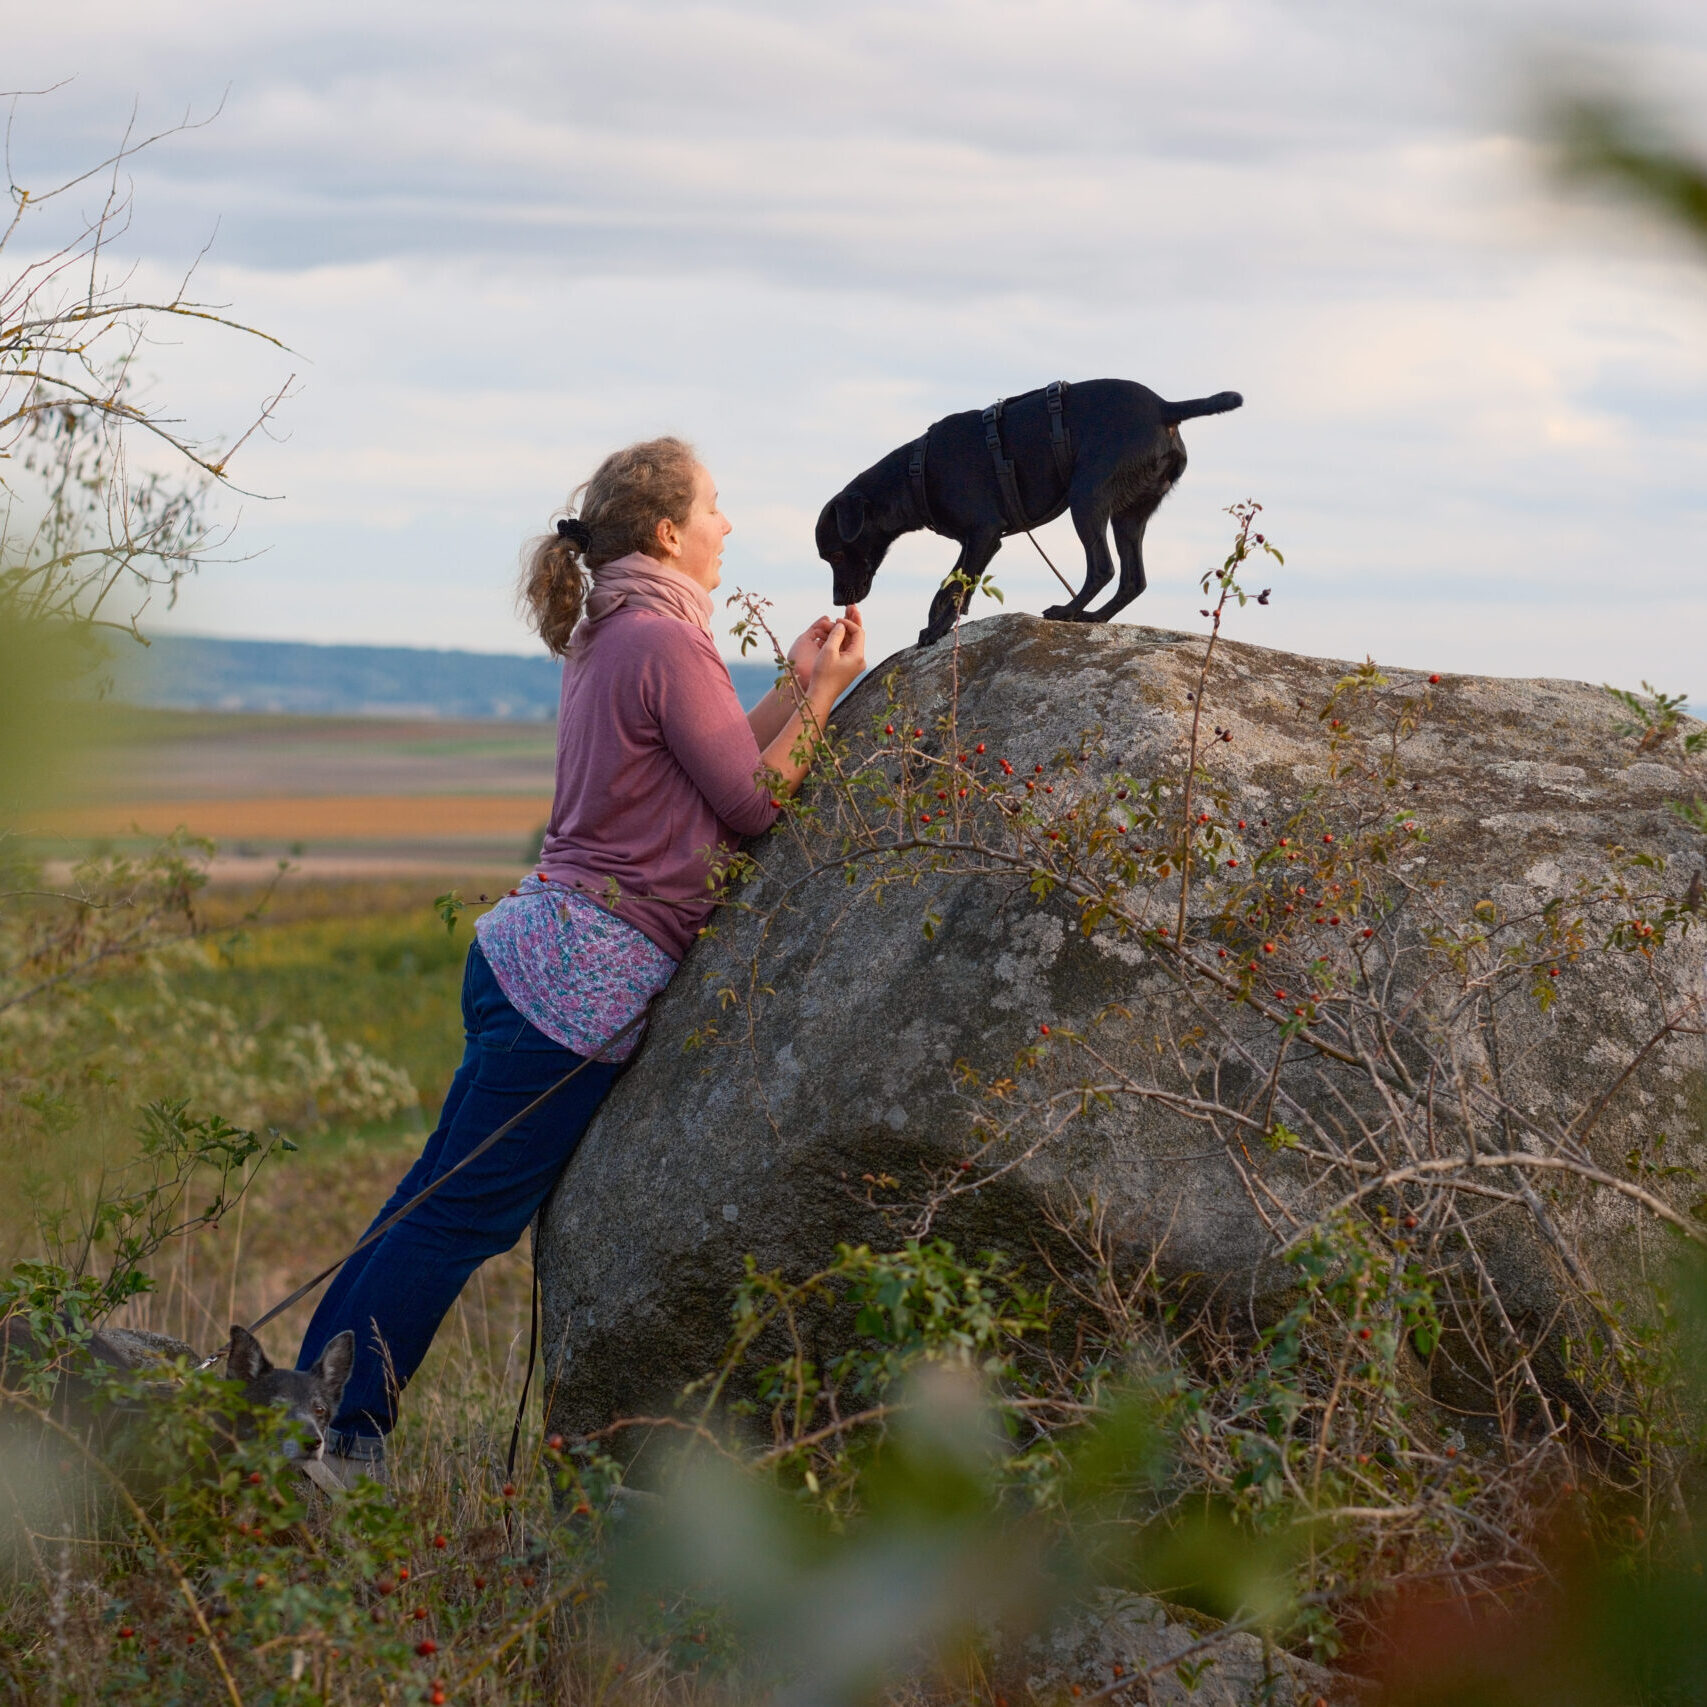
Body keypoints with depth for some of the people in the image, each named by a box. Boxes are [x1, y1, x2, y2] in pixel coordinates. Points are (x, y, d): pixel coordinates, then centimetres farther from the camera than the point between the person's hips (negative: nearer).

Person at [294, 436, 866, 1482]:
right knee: (465, 1215, -5)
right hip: (588, 974, -10)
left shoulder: (613, 639, 16)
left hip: (535, 952, 10)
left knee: (440, 1199, 15)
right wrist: (820, 695, -2)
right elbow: (753, 804, -10)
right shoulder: (665, 642, -14)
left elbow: (711, 763, 21)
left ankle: (314, 1404, 20)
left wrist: (796, 688, 17)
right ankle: (337, 1432, -1)